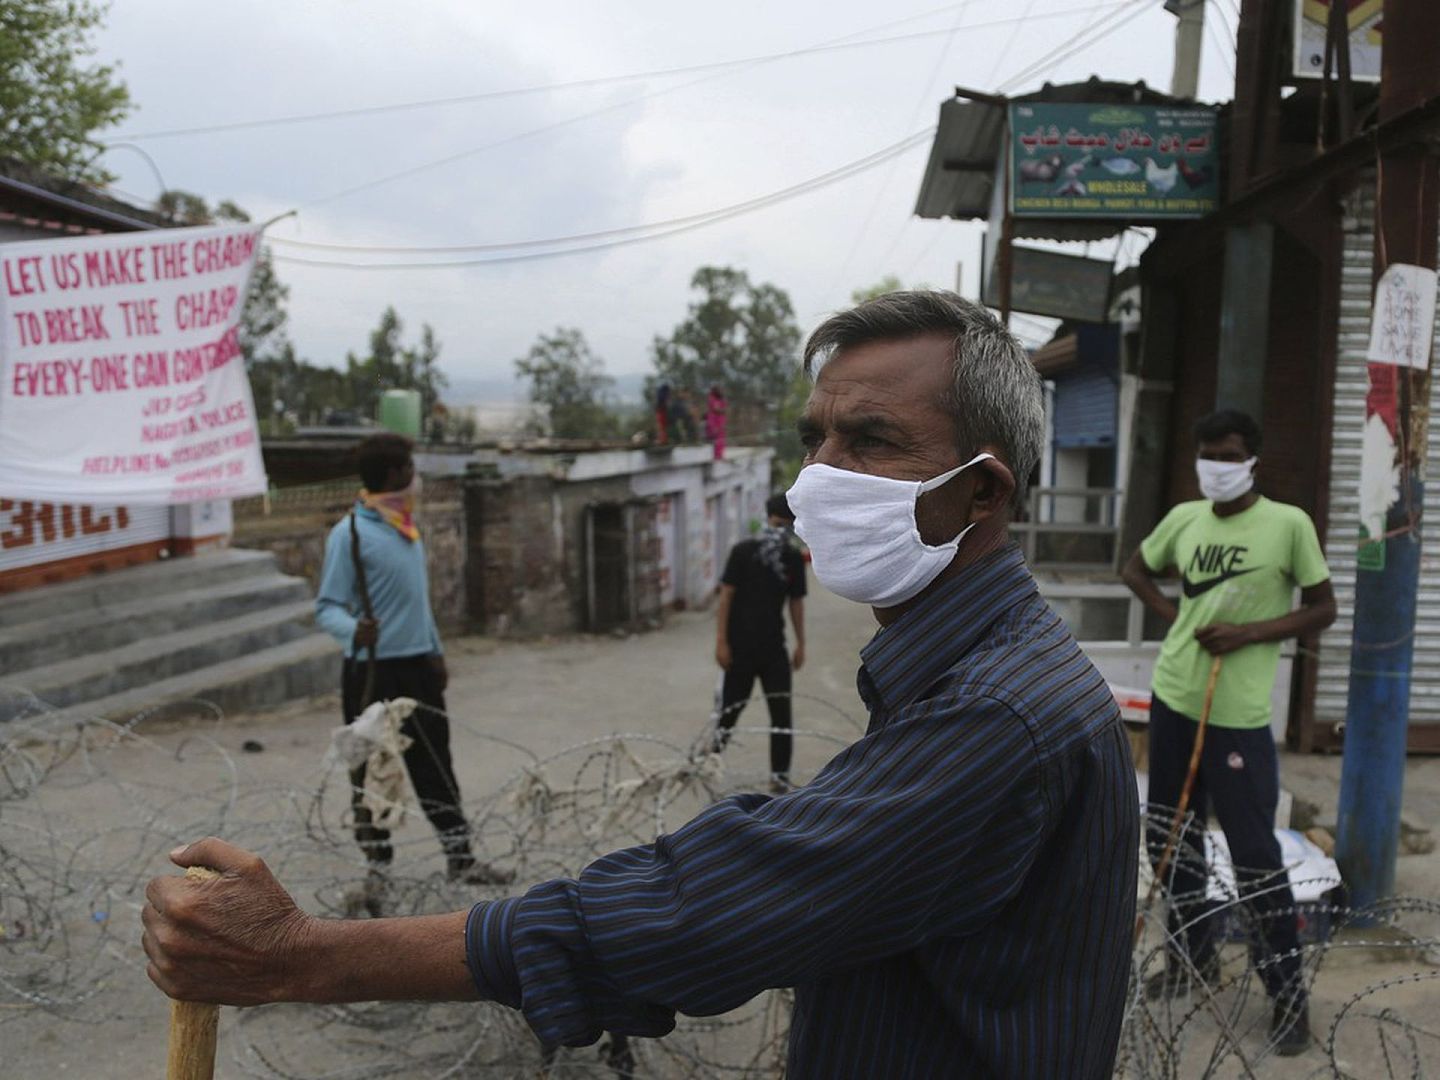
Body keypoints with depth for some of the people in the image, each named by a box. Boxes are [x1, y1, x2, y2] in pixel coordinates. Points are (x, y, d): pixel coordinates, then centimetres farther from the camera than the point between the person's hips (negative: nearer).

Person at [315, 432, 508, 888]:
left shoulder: (406, 525, 11)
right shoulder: (349, 533, -13)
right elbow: (327, 605, -15)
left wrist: (435, 651, 19)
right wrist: (353, 630, -36)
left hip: (418, 666, 8)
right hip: (373, 671, -7)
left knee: (435, 766, 14)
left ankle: (459, 858, 24)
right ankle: (378, 866, 19)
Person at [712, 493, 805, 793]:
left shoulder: (794, 559, 3)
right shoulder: (743, 552, -8)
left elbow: (796, 602, 11)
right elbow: (726, 597, -7)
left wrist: (801, 644, 10)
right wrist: (721, 641, -11)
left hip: (774, 647, 3)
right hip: (740, 646, -3)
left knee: (782, 711, -1)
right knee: (731, 708, 6)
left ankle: (780, 776, 9)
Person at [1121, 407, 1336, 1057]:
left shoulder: (1288, 523, -8)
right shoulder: (1183, 518, 5)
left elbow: (1322, 609, -2)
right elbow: (1136, 570, 21)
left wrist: (1248, 632, -15)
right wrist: (1175, 618, 6)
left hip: (1239, 714, -5)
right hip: (1173, 699, 5)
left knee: (1254, 856, 0)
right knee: (1169, 838, 15)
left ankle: (1288, 992, 17)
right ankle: (1192, 955, 34)